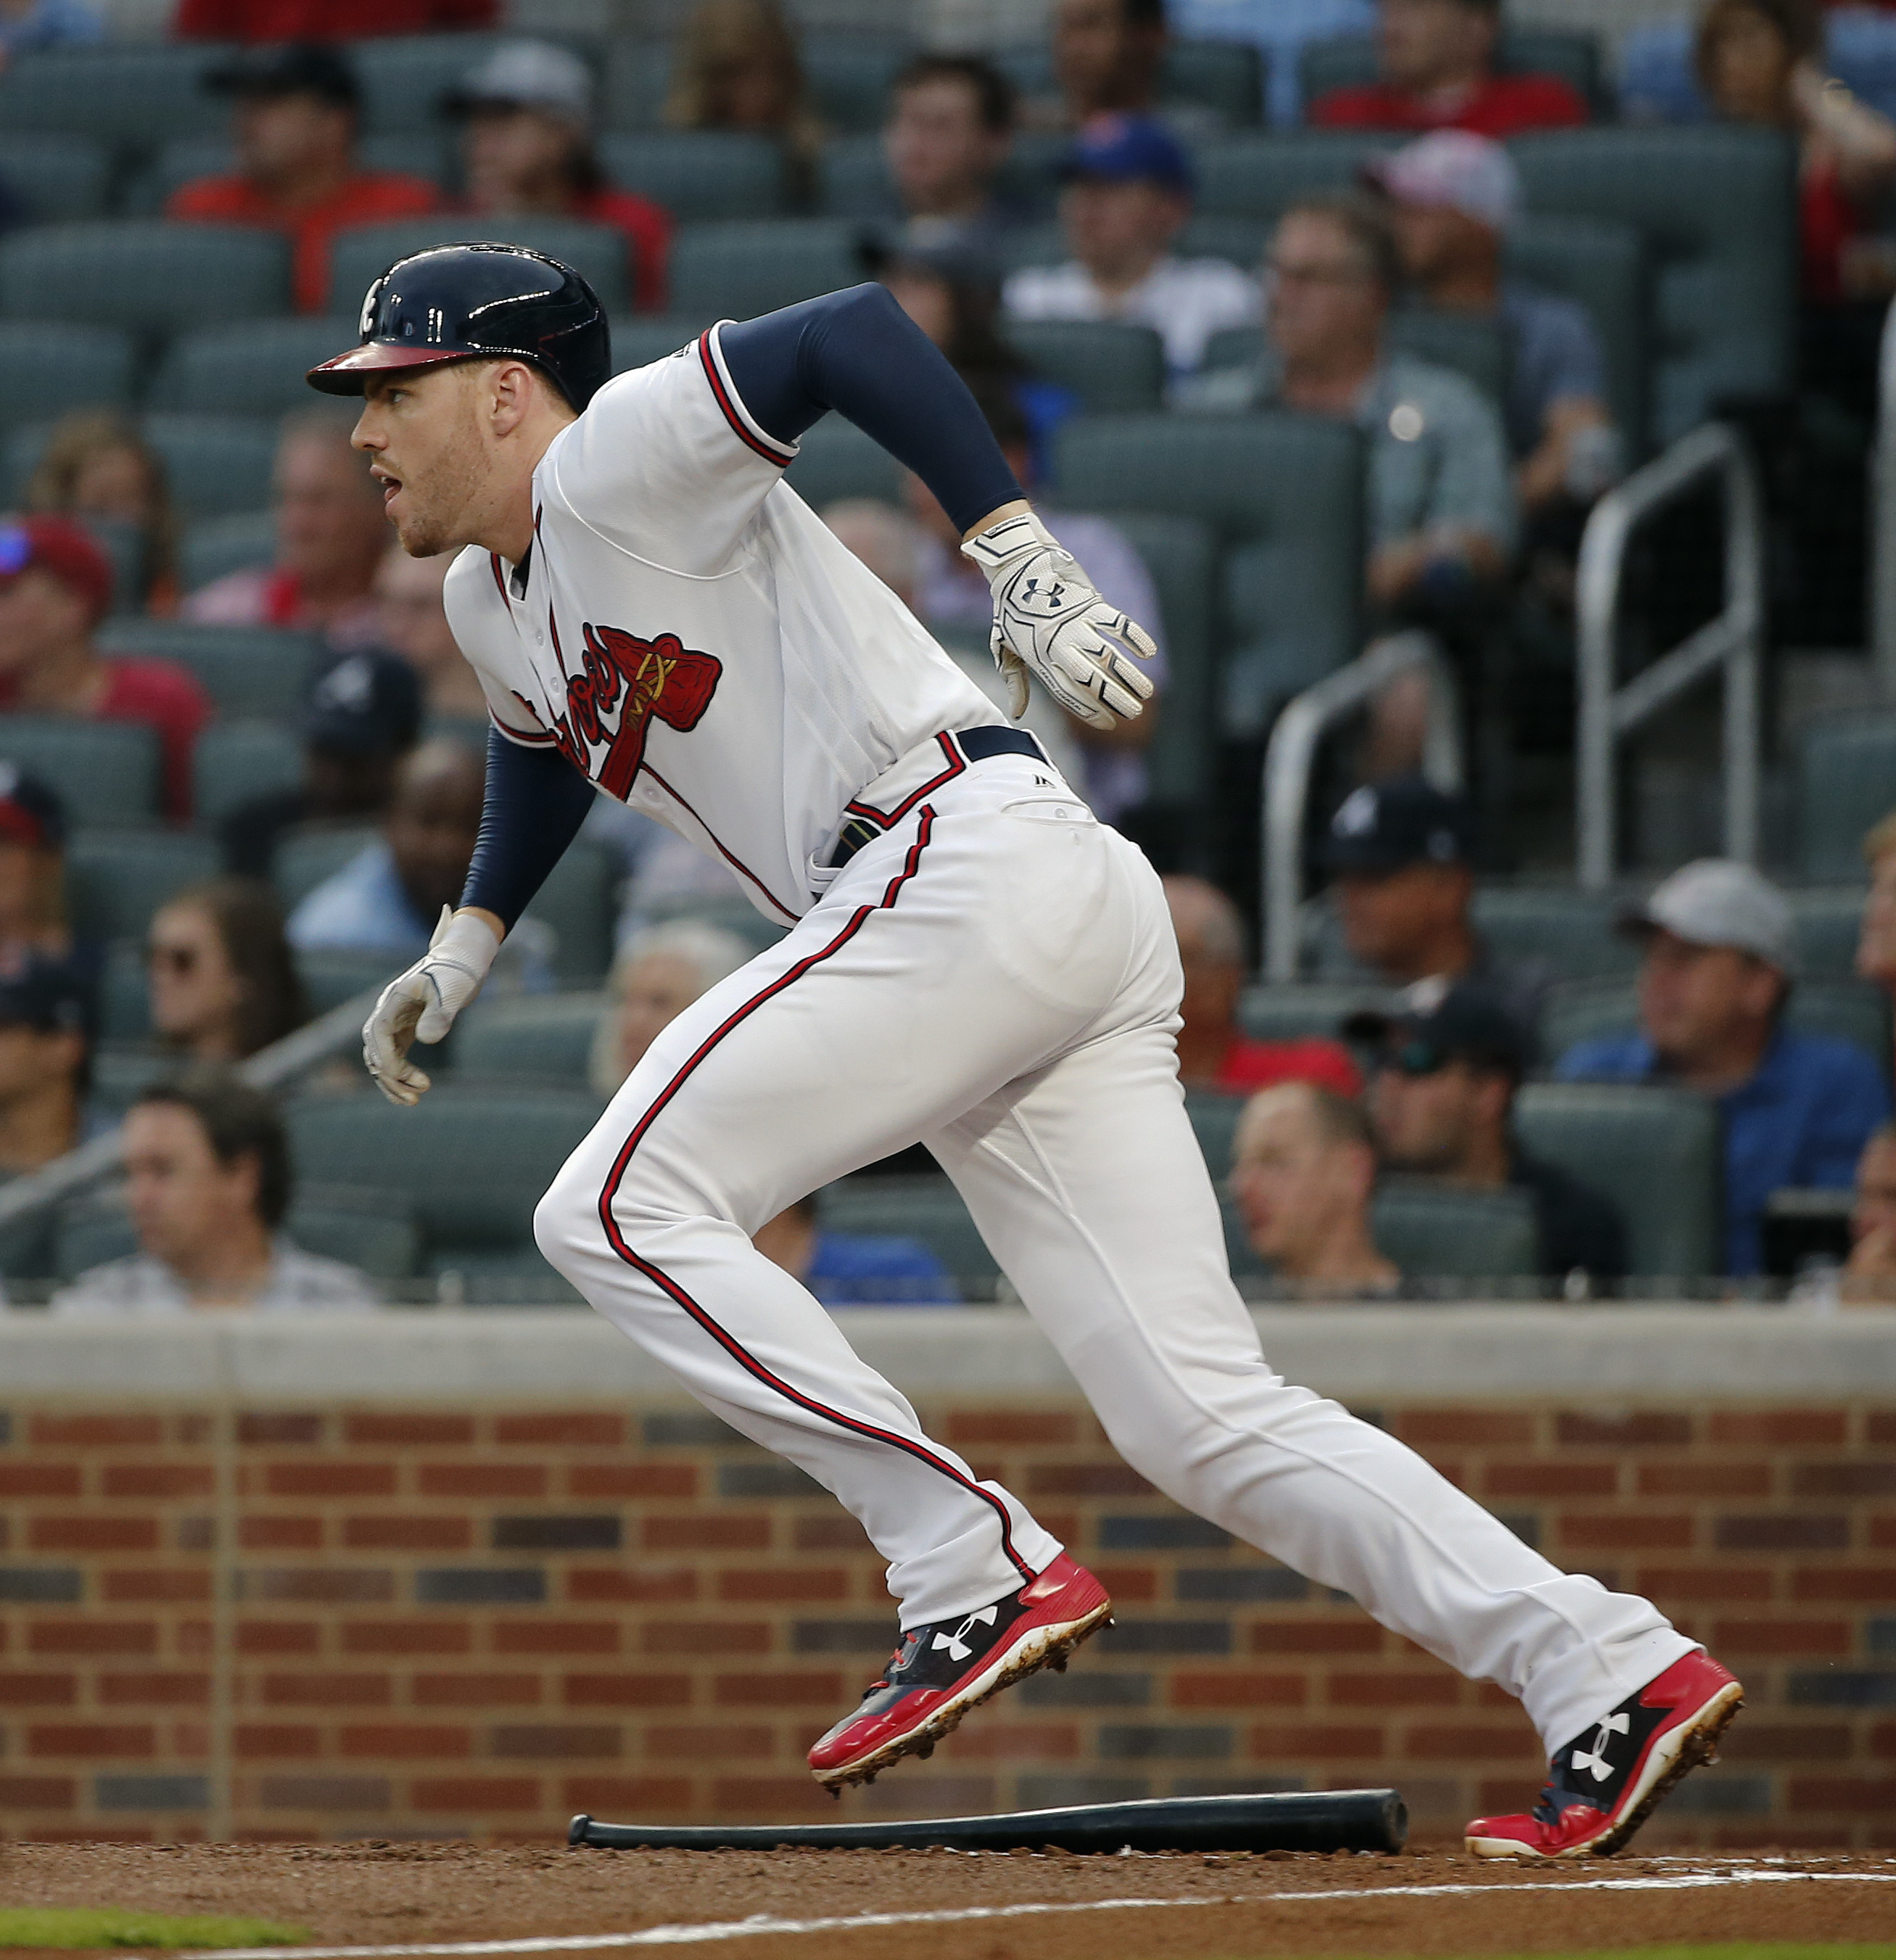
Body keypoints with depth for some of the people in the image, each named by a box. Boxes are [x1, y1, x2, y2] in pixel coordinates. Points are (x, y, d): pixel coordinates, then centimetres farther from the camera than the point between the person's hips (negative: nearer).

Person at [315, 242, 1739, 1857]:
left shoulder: (613, 460, -5)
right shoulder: (492, 602, 23)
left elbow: (855, 330, -19)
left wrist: (1018, 554, -27)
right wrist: (464, 948, 39)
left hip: (982, 866, -9)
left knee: (623, 1206, -13)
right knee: (1199, 1416, 0)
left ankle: (978, 1571, -15)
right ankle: (1612, 1676, -6)